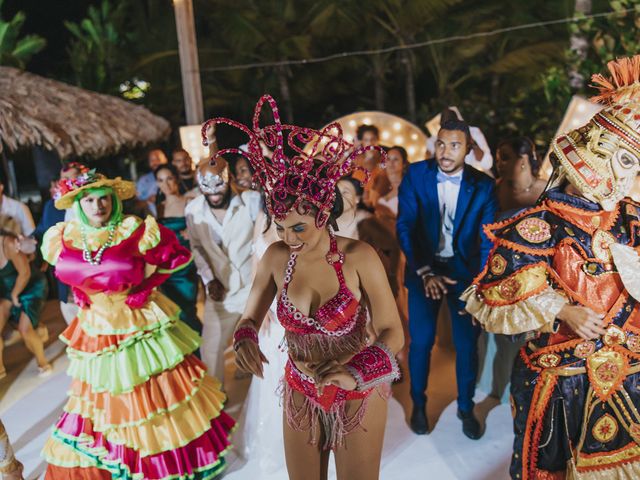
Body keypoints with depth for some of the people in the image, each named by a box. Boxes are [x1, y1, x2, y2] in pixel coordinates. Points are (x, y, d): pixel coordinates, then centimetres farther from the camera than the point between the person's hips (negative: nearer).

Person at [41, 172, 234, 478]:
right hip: (97, 330, 4)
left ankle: (178, 455, 31)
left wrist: (145, 285, -11)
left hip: (141, 323, -3)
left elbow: (177, 255, -7)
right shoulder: (62, 239, -4)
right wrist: (82, 293, 2)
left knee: (158, 392, 8)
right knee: (105, 398, 17)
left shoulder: (136, 232, -16)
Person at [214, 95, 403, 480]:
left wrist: (356, 371, -32)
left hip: (357, 397, -3)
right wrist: (246, 341, -23)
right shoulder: (276, 257, -13)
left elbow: (392, 333, -17)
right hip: (300, 394, 3)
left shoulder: (359, 257, -23)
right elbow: (250, 317, -2)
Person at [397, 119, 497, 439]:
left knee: (467, 343, 4)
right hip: (424, 268, 0)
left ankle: (466, 407, 28)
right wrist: (425, 273, -19)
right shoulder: (415, 175, -8)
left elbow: (488, 240, -6)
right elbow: (405, 227, -10)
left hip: (464, 269, 1)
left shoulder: (483, 186, -6)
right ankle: (418, 403, 26)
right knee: (421, 340, 1)